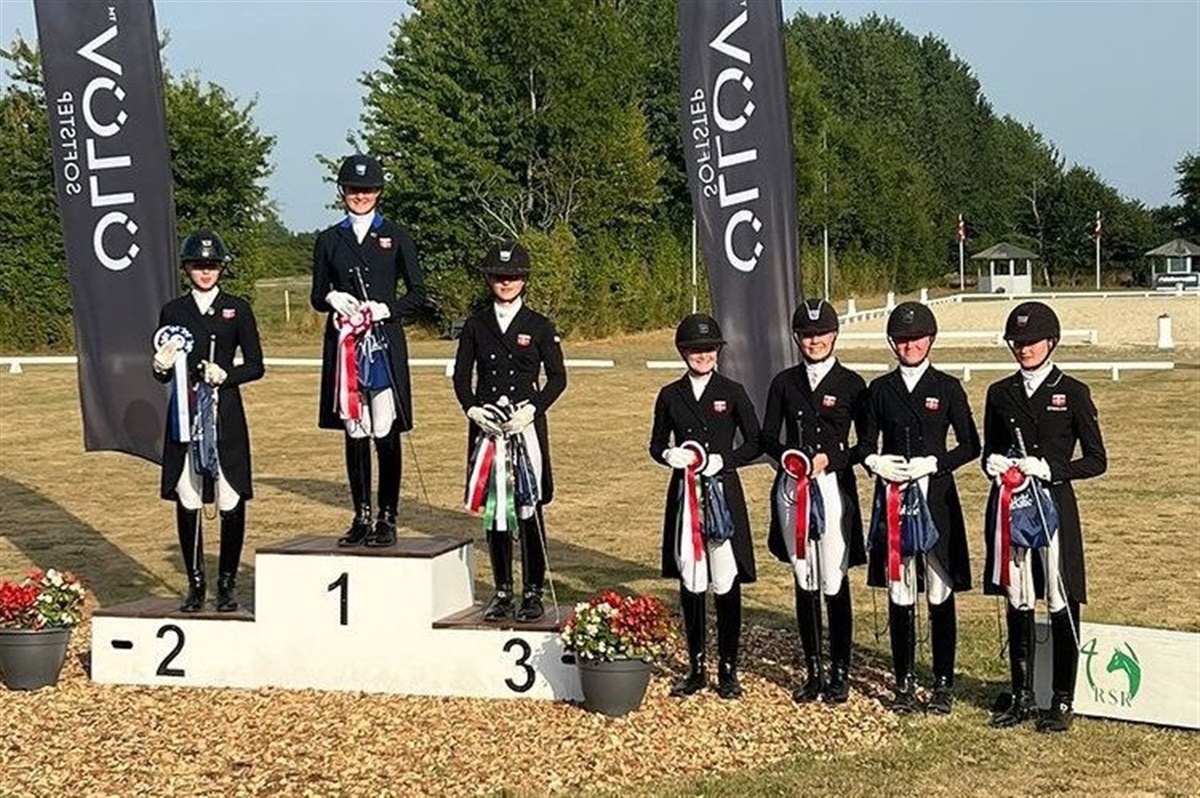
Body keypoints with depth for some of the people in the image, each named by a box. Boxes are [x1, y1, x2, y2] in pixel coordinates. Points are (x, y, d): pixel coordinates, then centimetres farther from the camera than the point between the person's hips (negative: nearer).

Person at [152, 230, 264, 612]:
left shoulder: (237, 309, 5)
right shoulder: (173, 312, 9)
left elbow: (256, 366, 4)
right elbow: (162, 374, 12)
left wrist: (226, 375, -13)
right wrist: (161, 365, -11)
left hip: (225, 415, -1)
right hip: (184, 416, 1)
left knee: (231, 502, -2)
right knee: (187, 502, 2)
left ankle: (227, 583, 10)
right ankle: (195, 584, 13)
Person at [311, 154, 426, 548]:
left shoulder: (395, 236, 6)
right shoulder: (329, 240, 11)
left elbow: (417, 294, 5)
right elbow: (316, 296, 12)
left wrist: (385, 309, -11)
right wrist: (332, 299, -10)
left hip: (385, 342, -2)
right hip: (344, 344, 2)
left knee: (385, 433, -4)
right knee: (353, 433, 6)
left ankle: (387, 519, 3)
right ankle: (361, 518, 13)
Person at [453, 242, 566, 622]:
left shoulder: (539, 327, 3)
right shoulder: (475, 326, 8)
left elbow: (557, 377, 1)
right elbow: (461, 375, 9)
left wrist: (531, 410, -12)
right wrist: (473, 409, -8)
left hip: (526, 425, -2)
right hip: (486, 426, 2)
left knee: (529, 509, -2)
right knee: (494, 510, 6)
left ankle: (533, 591, 8)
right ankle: (502, 591, 14)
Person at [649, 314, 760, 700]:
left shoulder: (732, 392, 2)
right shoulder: (670, 395, 7)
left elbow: (754, 443, 3)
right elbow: (656, 444, 12)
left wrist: (722, 460, -12)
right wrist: (670, 455, -10)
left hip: (723, 493, -2)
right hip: (684, 494, 2)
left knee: (726, 582, -1)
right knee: (689, 581, 6)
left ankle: (728, 669, 10)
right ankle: (696, 667, 17)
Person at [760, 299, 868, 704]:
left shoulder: (850, 383, 0)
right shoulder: (784, 382, 8)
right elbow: (767, 437, 10)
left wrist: (831, 460, -13)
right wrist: (786, 456, -10)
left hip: (834, 486, -3)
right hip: (792, 487, 3)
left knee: (835, 583, -2)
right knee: (804, 583, 9)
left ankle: (840, 674, 9)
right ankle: (813, 672, 18)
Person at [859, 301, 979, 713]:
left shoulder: (947, 387, 2)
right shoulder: (880, 389, 8)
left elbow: (970, 445, 2)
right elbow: (866, 443, 11)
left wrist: (932, 463, -11)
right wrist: (875, 462, -10)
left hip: (936, 498, -2)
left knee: (940, 593, 2)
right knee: (899, 594, 5)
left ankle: (943, 683, 11)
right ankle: (904, 683, 14)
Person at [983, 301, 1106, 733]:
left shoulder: (1072, 393, -2)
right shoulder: (999, 394, 9)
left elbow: (1096, 460, -2)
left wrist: (1049, 469, -15)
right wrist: (994, 463, -6)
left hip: (1054, 505, -3)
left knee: (1061, 605, 1)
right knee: (1017, 603, 10)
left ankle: (1062, 701, 11)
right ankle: (1021, 696, 20)